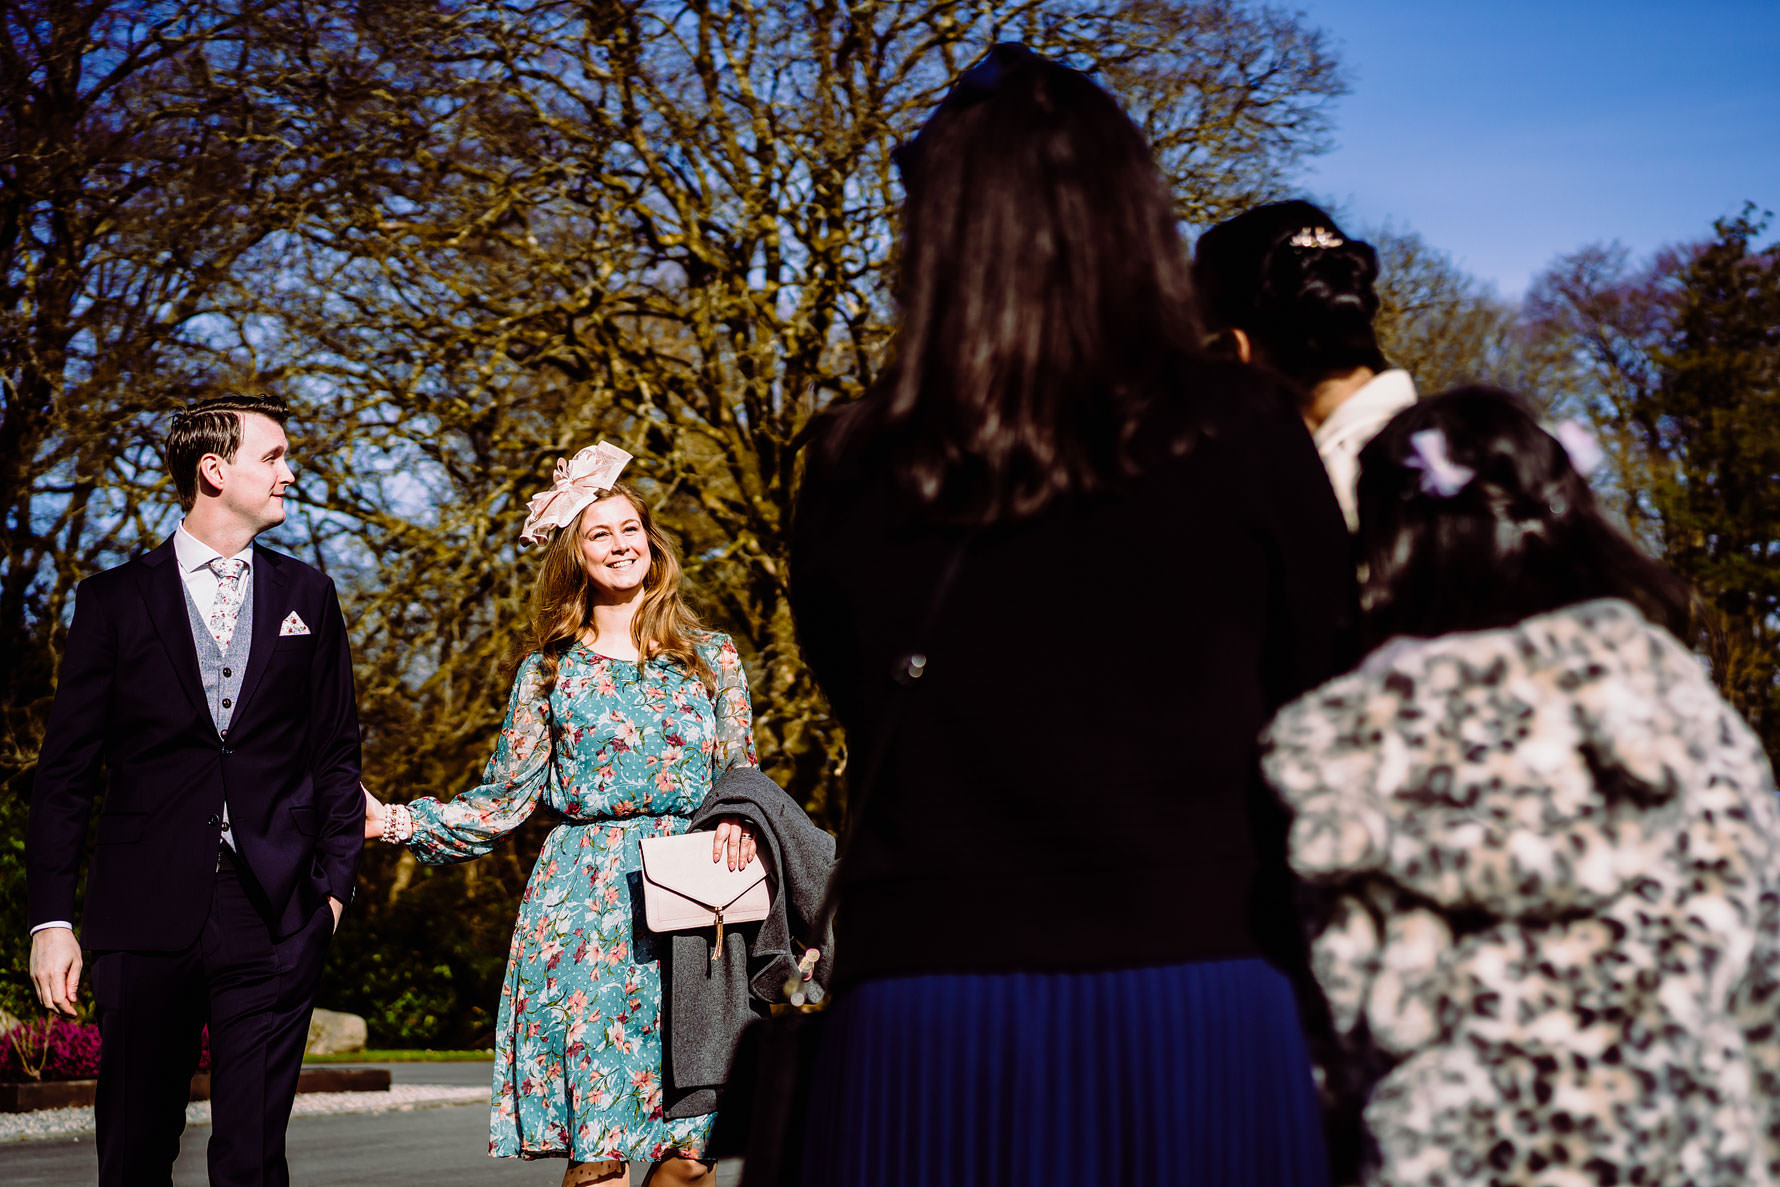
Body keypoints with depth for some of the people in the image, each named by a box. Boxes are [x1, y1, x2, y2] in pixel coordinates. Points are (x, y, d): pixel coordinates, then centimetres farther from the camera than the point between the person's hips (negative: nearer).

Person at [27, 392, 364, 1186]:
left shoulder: (306, 597, 11)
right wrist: (52, 917, -3)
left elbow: (335, 754, 13)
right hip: (147, 912, -1)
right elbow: (66, 771, 3)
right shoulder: (115, 599, 5)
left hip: (274, 916, 1)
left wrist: (334, 882, 4)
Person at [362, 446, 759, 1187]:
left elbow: (741, 771, 12)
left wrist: (739, 819, -11)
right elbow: (505, 799, 10)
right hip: (584, 908, 0)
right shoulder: (549, 669, 10)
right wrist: (395, 821, 0)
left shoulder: (710, 655, 11)